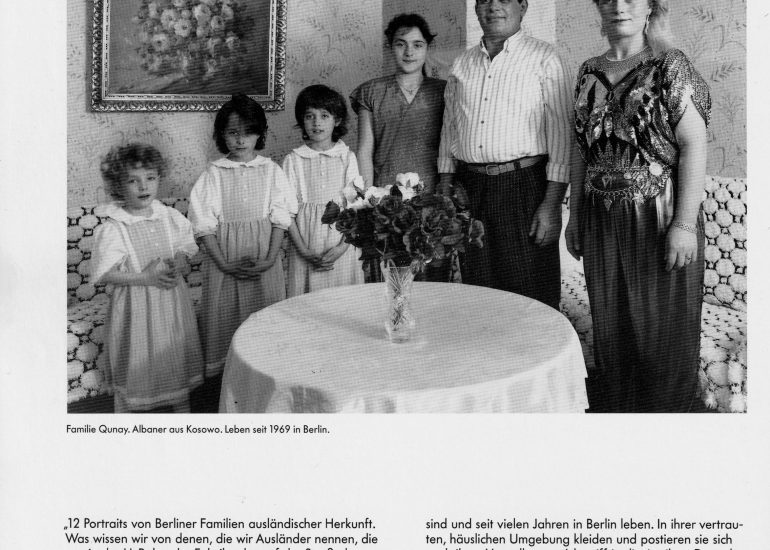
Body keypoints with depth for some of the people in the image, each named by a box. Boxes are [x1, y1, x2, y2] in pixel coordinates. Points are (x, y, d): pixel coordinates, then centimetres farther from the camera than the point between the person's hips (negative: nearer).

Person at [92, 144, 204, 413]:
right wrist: (145, 277, -23)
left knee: (179, 360, 17)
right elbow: (105, 274, -15)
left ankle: (182, 407, 37)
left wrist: (177, 265, -15)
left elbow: (185, 255, 8)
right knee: (132, 367, 8)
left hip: (172, 301, 4)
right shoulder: (112, 228, -15)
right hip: (135, 306, -4)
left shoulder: (171, 217, -1)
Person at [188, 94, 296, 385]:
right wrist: (224, 263, -11)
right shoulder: (214, 173, -1)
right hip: (225, 258, 0)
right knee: (225, 316, 3)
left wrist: (269, 260, -10)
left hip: (264, 258, 1)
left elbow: (280, 219, 0)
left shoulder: (271, 171, 2)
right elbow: (204, 224, -3)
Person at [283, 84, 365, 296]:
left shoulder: (347, 157, 2)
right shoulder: (293, 160, 2)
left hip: (342, 249, 0)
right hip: (306, 249, 0)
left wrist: (342, 247, -11)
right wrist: (303, 250, -9)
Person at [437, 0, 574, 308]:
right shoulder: (462, 65, 14)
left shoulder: (544, 59, -1)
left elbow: (561, 134, -6)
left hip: (524, 187, -4)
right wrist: (444, 193, 11)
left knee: (532, 299, -2)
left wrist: (552, 204, -12)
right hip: (470, 188, 5)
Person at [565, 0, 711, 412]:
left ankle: (668, 408, 22)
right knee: (609, 322, 13)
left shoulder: (671, 68, -6)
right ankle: (612, 405, 29)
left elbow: (694, 145, -12)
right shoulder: (589, 72, 10)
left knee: (662, 325, 5)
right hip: (601, 221, 5)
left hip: (658, 219, -5)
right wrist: (575, 214, 13)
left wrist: (685, 223, -18)